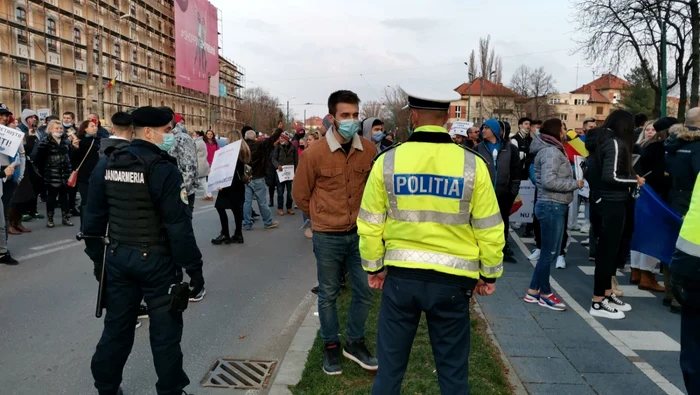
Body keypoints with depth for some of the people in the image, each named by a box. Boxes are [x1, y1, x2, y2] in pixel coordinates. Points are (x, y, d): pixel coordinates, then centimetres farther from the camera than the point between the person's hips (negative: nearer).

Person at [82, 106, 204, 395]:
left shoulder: (105, 165, 6)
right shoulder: (163, 169, -16)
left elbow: (94, 218, 10)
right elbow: (179, 225, -19)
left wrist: (97, 258, 20)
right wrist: (194, 268, -13)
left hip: (117, 257, 7)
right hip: (156, 259, -6)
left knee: (117, 327, 18)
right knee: (165, 330, 6)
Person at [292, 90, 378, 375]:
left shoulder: (369, 150, -7)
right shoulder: (314, 154, -14)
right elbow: (300, 194, -1)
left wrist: (362, 217, 10)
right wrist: (321, 219, 8)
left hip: (360, 232, 3)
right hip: (328, 236, -3)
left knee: (364, 291, 11)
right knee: (328, 294, 12)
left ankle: (354, 342, 32)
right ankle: (331, 346, 31)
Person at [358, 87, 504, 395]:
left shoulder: (387, 161, -6)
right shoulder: (472, 164, -8)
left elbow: (370, 224, 0)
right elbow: (489, 229, -2)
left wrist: (373, 267, 14)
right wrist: (489, 274, 12)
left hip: (400, 274, 1)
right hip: (451, 279, 0)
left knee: (390, 364, 16)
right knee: (453, 370, 15)